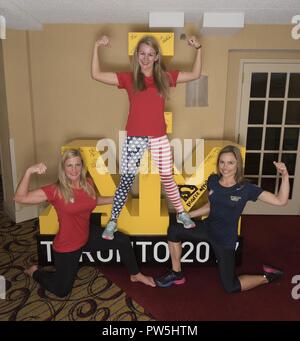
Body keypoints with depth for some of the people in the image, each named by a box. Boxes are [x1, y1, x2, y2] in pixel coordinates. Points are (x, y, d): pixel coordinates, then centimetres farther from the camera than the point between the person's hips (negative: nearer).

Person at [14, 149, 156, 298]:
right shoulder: (56, 190, -25)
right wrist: (29, 171, -43)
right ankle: (35, 272, 39)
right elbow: (20, 198, -31)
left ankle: (135, 274, 24)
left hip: (87, 236, 5)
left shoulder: (88, 183, -9)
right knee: (61, 291, 11)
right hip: (66, 246, -5)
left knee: (123, 240, -1)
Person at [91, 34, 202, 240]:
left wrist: (198, 49, 2)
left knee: (167, 178, 13)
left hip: (159, 138, 2)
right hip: (135, 138, -1)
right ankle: (113, 222, 18)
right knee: (126, 181, 4)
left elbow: (195, 75, 10)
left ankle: (181, 214, 32)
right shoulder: (129, 79, 0)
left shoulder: (165, 77, 6)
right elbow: (96, 75, -5)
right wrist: (97, 47, -10)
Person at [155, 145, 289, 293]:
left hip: (225, 240, -4)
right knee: (174, 230, -14)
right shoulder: (212, 180, -5)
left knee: (231, 287, 3)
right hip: (208, 227, 4)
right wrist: (188, 215, 5)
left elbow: (281, 201, -19)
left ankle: (267, 277, 28)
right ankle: (177, 274, 4)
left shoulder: (245, 188, -17)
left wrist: (285, 176, -32)